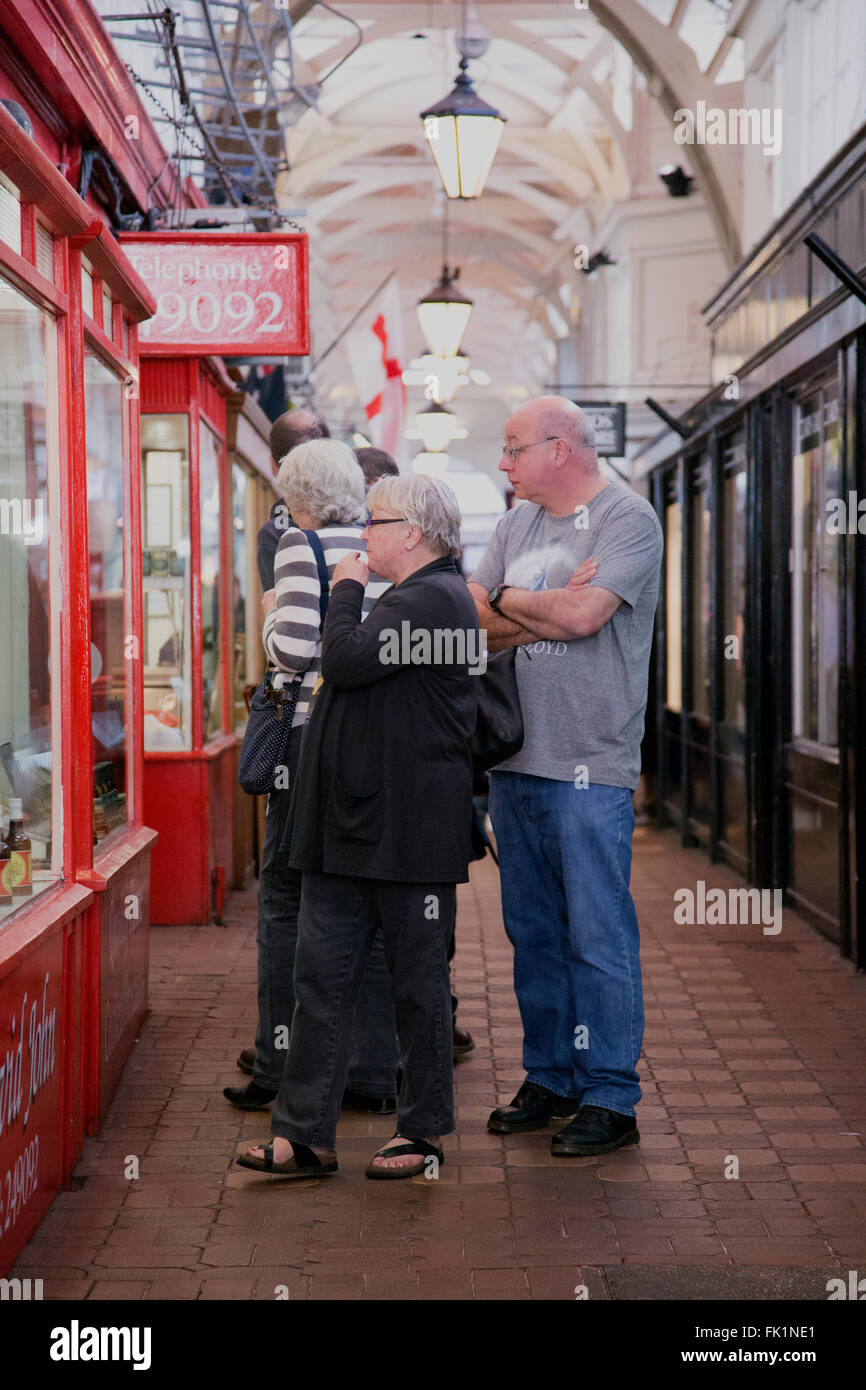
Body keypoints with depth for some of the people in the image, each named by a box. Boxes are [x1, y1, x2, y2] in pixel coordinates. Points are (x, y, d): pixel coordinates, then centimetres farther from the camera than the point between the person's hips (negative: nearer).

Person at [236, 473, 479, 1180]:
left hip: (409, 830, -10)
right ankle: (305, 1134, 9)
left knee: (419, 982, 3)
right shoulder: (413, 596, 20)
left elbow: (347, 659, -22)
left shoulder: (434, 597, -13)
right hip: (352, 825, 10)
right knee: (322, 976, 6)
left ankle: (424, 1131, 15)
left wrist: (347, 590, -8)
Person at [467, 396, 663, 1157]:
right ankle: (549, 1078, 25)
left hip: (590, 766, -7)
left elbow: (583, 614, -19)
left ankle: (610, 1098, 6)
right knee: (533, 931, 13)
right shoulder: (518, 522, 16)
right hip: (514, 759, 7)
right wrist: (545, 613, -8)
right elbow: (470, 621, 7)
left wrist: (507, 602, -3)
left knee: (599, 936, -3)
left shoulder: (628, 518, -5)